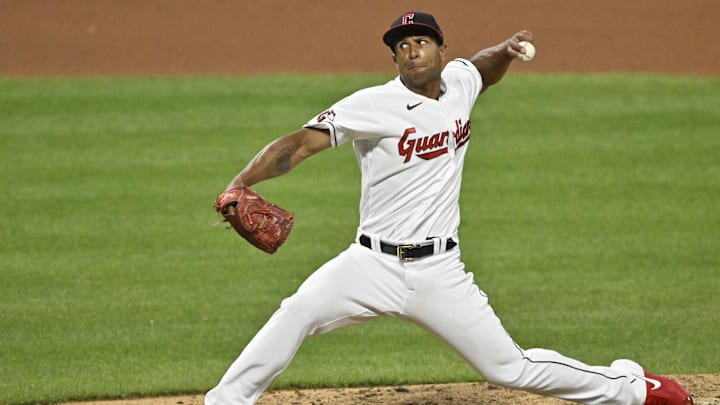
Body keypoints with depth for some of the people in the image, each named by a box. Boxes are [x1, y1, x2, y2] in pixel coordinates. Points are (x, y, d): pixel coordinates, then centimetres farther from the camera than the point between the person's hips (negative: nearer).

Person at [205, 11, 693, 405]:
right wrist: (240, 184, -35)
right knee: (299, 311, -28)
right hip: (373, 264, -2)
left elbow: (484, 70, 32)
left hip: (440, 274, 2)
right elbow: (304, 141, -21)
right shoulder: (374, 105, -10)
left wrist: (506, 50, 9)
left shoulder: (459, 81, 6)